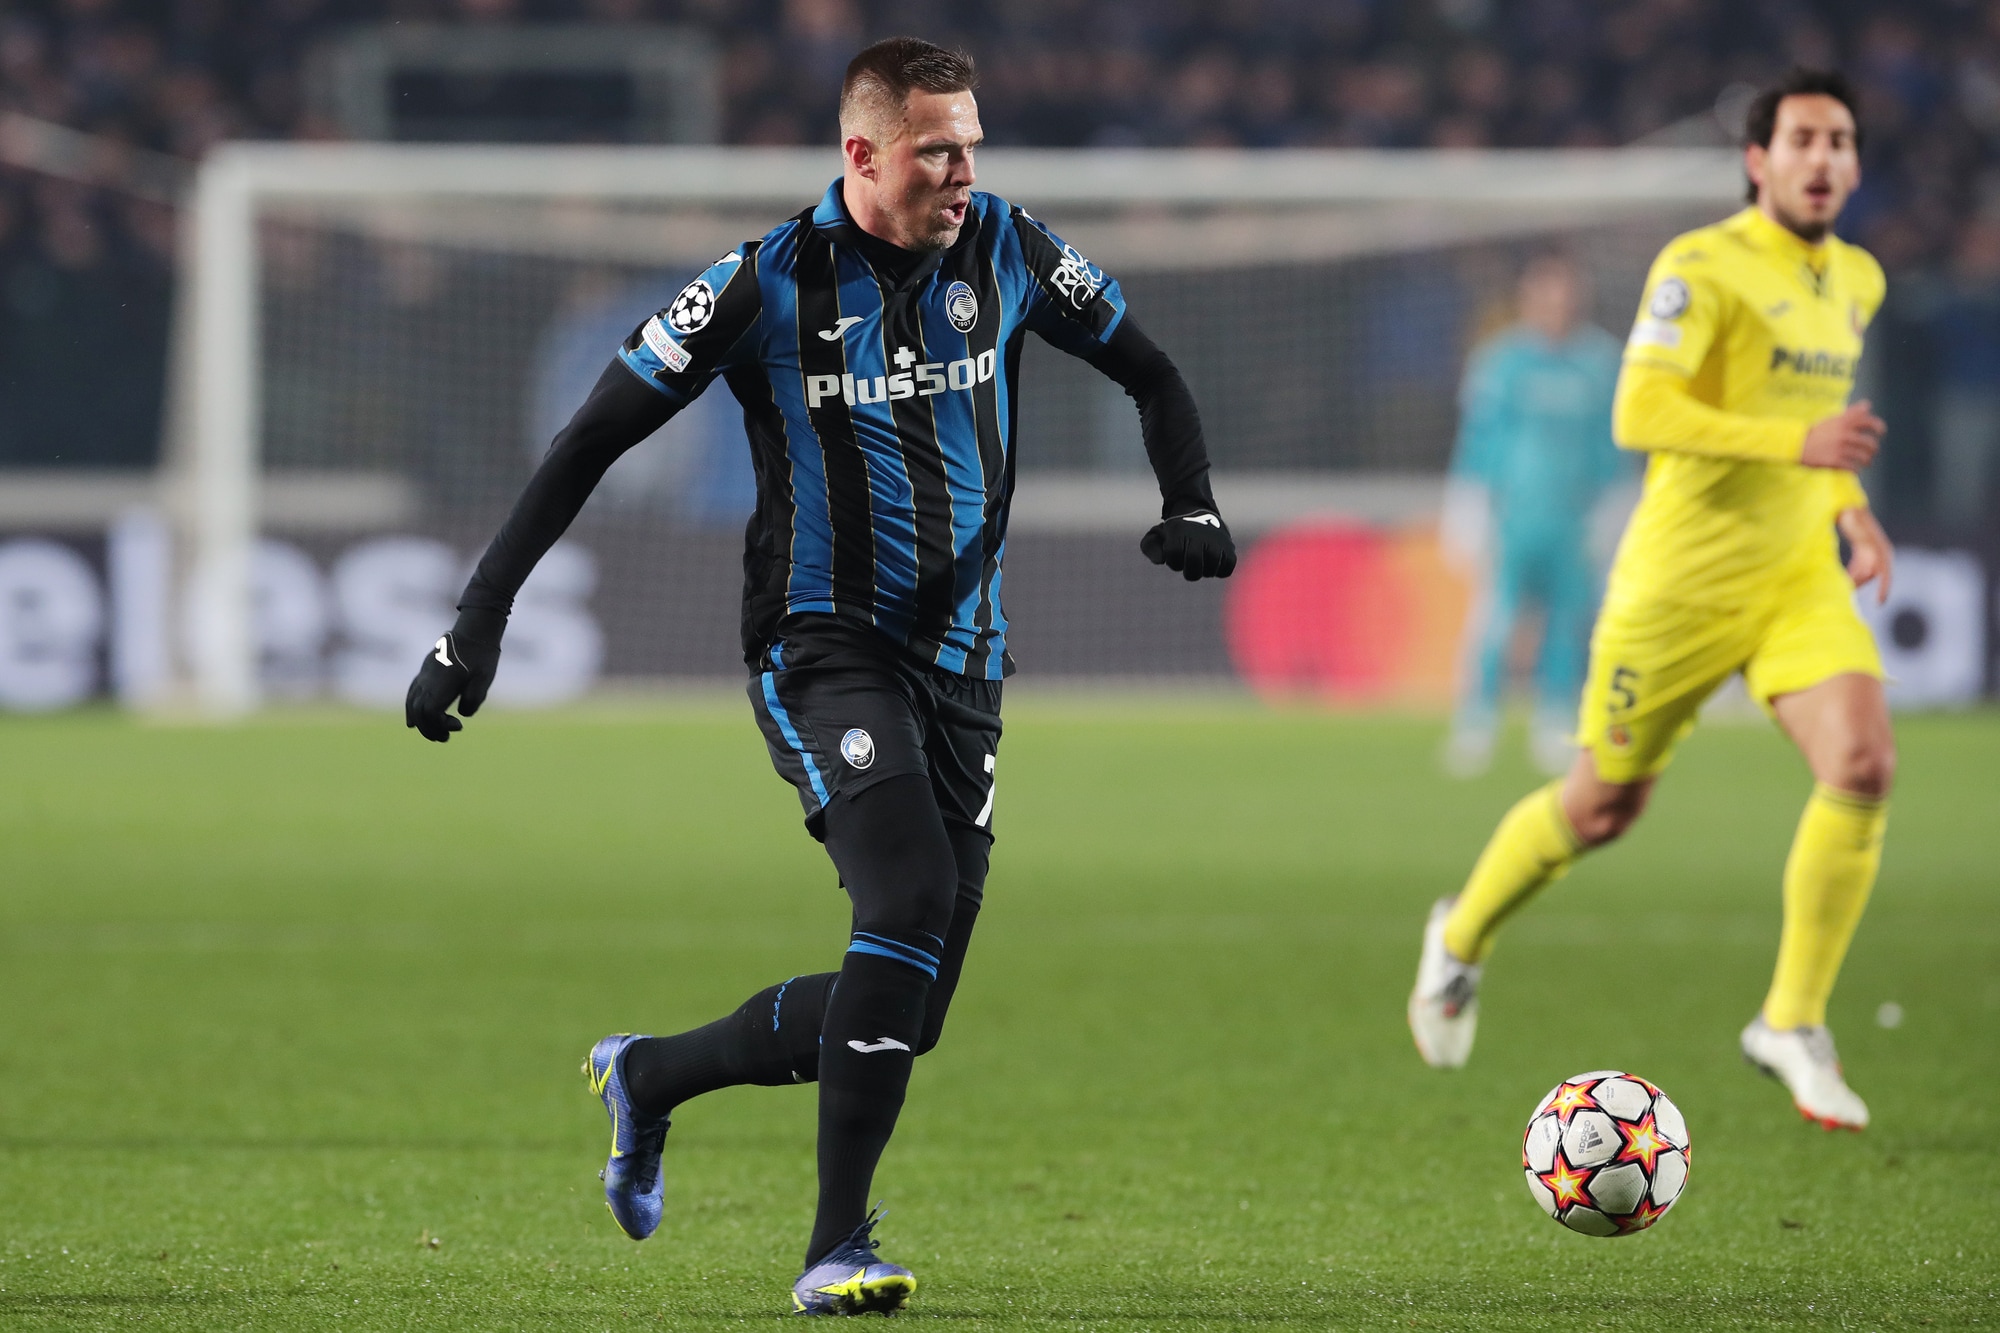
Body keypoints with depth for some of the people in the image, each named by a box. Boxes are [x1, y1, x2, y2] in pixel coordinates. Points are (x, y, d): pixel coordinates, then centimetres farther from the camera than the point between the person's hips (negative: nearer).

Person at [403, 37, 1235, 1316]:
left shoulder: (1005, 250, 1)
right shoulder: (769, 284, -11)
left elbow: (1146, 369, 17)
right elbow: (594, 439, -7)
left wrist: (1193, 500, -3)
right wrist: (479, 622, -12)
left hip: (960, 660, 5)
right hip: (823, 648, -5)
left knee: (908, 1006, 4)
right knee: (910, 899, -28)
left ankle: (650, 1077, 30)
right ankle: (836, 1250, -22)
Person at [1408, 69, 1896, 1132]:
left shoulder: (1856, 281, 10)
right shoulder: (1701, 268, -15)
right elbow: (1639, 414, -26)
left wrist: (1851, 506, 12)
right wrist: (1794, 444, -33)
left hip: (1798, 576, 6)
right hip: (1684, 577, -6)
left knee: (1863, 765, -17)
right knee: (1602, 805, 8)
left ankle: (1793, 1023, -5)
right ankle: (1462, 939, 38)